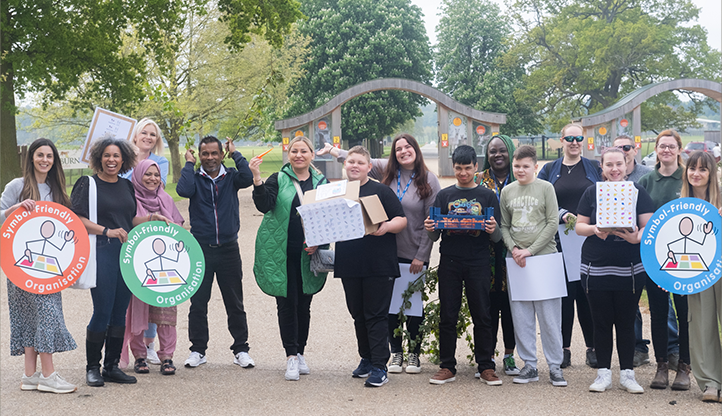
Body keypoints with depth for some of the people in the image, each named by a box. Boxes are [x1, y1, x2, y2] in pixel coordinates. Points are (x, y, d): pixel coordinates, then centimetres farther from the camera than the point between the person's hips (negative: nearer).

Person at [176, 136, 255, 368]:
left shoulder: (231, 177, 5)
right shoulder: (195, 178, 3)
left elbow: (248, 178, -16)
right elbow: (183, 190, -18)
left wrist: (235, 154, -5)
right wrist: (189, 164, -6)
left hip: (228, 249, 1)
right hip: (201, 249, 0)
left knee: (235, 303, 7)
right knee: (198, 303, 5)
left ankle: (241, 349, 16)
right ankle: (198, 350, 16)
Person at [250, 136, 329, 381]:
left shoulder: (321, 183, 8)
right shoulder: (278, 180, 2)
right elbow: (264, 205, -14)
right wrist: (257, 180, -28)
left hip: (308, 254, 2)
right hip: (281, 252, -2)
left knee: (304, 303, 8)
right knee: (287, 303, -3)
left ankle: (300, 352, 21)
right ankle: (291, 356, 3)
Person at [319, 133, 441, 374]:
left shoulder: (429, 180, -4)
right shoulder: (387, 171, 2)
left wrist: (421, 256, -7)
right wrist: (336, 152, 2)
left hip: (415, 253, -2)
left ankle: (414, 353, 19)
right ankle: (396, 352, 20)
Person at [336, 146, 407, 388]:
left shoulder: (381, 191, 0)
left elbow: (402, 220, -4)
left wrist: (386, 227, -23)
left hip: (378, 265, -5)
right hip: (348, 265, 5)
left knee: (376, 315, -4)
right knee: (358, 314, 13)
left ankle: (379, 367, -1)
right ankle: (366, 359, 27)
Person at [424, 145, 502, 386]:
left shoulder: (487, 196, 8)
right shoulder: (444, 196, 11)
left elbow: (497, 238, 5)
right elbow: (435, 236, 11)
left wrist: (493, 231, -17)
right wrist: (430, 229, -11)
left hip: (478, 262, -1)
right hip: (449, 262, 1)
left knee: (482, 316, 1)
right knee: (447, 316, 2)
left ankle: (485, 367, 9)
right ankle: (447, 367, 10)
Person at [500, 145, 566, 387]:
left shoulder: (545, 188, 1)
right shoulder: (507, 192, 11)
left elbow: (553, 224, -3)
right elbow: (504, 226, 13)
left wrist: (530, 250, -10)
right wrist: (513, 249, -5)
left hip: (544, 256, -3)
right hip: (516, 261, 3)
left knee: (549, 315, -2)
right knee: (521, 316, 4)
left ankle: (555, 366, 7)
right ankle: (529, 365, 13)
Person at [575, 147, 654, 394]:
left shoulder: (637, 191, 3)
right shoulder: (592, 192, 5)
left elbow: (649, 225, -1)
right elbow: (579, 226, 6)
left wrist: (637, 237, -21)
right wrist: (594, 230, -15)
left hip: (629, 269, -1)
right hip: (596, 269, 1)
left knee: (626, 322, 5)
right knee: (601, 322, 5)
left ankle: (627, 373, 15)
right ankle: (604, 373, 15)